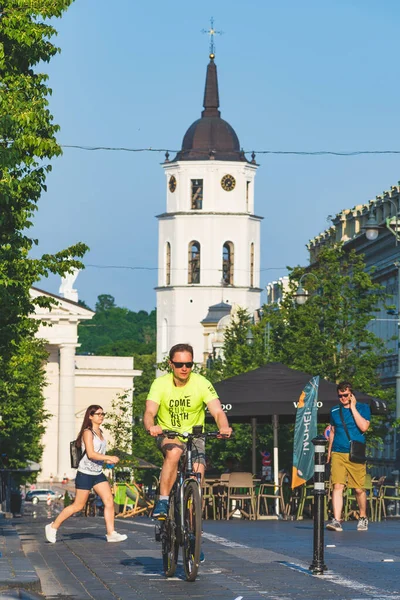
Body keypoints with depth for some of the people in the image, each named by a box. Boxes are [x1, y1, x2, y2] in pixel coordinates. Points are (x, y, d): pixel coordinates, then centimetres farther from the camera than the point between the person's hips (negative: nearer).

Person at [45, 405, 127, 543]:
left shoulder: (100, 432, 13)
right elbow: (91, 454, -22)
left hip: (98, 473, 8)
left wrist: (106, 460, 7)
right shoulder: (87, 433, -13)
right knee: (78, 506, -2)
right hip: (85, 473, -8)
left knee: (109, 501, -5)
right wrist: (110, 458, -25)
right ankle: (53, 527, 10)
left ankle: (111, 533, -4)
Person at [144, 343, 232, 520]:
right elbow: (149, 412, -24)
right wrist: (151, 426, -48)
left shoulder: (202, 384, -13)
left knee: (198, 473, -20)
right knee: (174, 451, -35)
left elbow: (217, 411, -22)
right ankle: (162, 502, -30)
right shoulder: (161, 384, -13)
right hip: (168, 435, -1)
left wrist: (224, 427, -45)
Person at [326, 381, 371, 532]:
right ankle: (336, 521, -17)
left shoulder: (363, 408, 3)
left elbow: (363, 427, -13)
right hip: (338, 454, 2)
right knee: (337, 486, -12)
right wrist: (329, 453, 19)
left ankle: (363, 518, 25)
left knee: (359, 489, 3)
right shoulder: (335, 411, 13)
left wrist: (353, 407, -10)